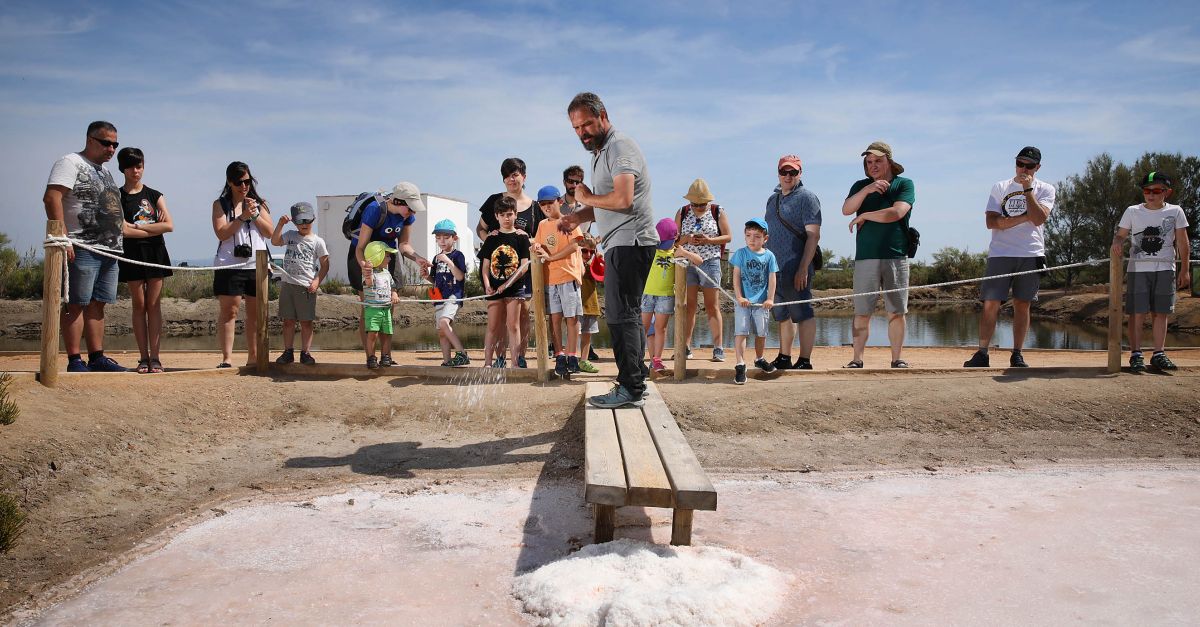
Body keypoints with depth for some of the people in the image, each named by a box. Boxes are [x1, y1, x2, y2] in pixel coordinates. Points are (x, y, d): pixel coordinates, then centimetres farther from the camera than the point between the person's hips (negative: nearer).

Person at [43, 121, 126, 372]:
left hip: (109, 249, 8)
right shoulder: (70, 163, -3)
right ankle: (74, 360, -5)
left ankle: (97, 358, 11)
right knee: (76, 304, -6)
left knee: (97, 305, 8)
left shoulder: (105, 171, 23)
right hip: (82, 249, -8)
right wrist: (62, 238, -23)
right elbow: (51, 198, -15)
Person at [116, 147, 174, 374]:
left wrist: (137, 227, -6)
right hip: (132, 255, -1)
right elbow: (123, 230, -9)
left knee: (154, 305, -1)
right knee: (139, 306, 1)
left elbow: (169, 226, -2)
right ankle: (143, 357, 4)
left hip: (155, 253, 1)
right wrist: (154, 229, -7)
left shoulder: (154, 195, 10)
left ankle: (155, 357, -2)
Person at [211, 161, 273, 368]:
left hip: (257, 265, 3)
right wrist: (243, 216, -11)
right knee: (228, 311, -6)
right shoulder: (220, 204, 8)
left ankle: (253, 357, 12)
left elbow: (269, 233, 7)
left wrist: (255, 214, -6)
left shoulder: (259, 203, 15)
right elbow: (221, 233, -5)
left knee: (255, 313, 5)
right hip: (229, 265, -2)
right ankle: (226, 358, -4)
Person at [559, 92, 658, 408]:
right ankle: (636, 382, 19)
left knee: (621, 314, -11)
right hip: (620, 243, 11)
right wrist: (578, 217, 9)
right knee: (628, 314, 12)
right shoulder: (601, 151, 22)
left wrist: (587, 197, -8)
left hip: (629, 242, -11)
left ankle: (629, 388, -8)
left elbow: (622, 199, -24)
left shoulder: (620, 147, -11)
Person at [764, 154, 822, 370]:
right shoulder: (773, 199, 18)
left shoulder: (806, 198, -5)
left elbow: (813, 235, -13)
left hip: (796, 269, -8)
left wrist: (803, 268, -20)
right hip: (774, 268, 8)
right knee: (782, 315, 15)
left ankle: (804, 361, -2)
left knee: (802, 314, -6)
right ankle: (784, 358, 25)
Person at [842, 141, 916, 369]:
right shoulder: (861, 186, 16)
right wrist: (867, 190, -12)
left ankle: (897, 359, 8)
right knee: (861, 312, 0)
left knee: (896, 312, 1)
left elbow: (896, 213, -10)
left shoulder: (904, 184, 7)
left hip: (895, 256, -2)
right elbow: (846, 210, -1)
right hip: (865, 257, 2)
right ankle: (857, 359, 4)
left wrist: (864, 216, -1)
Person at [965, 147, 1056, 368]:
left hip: (1031, 255, 0)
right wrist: (1023, 218, -10)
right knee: (990, 304, -6)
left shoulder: (1045, 189, 9)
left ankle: (1017, 355, 10)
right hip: (1000, 254, 0)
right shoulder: (1000, 187, 10)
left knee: (1022, 305, 4)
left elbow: (1039, 219, -11)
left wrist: (1027, 189, -9)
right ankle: (982, 354, -4)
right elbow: (991, 222, -3)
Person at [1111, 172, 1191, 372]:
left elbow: (1183, 243, 6)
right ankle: (1135, 354, -3)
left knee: (1160, 312, 4)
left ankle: (1159, 354, 8)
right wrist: (1117, 242, -18)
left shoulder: (1175, 212, 6)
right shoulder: (1133, 212, 5)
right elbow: (1120, 234, 7)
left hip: (1165, 268, 1)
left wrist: (1184, 270, 3)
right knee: (1137, 312, -5)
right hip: (1138, 268, -1)